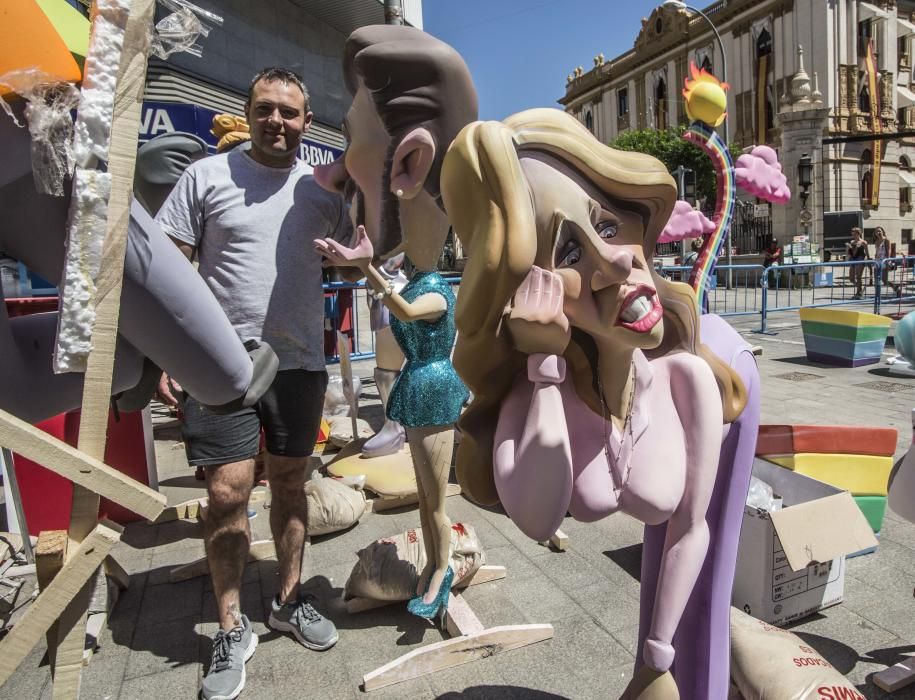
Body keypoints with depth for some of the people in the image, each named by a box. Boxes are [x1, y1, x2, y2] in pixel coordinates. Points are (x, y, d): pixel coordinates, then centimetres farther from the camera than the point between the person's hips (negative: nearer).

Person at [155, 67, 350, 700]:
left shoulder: (323, 189, 8)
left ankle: (290, 600, 32)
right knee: (228, 493, -3)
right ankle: (232, 630, 17)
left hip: (301, 362, 3)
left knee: (290, 483, 13)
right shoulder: (208, 175, 0)